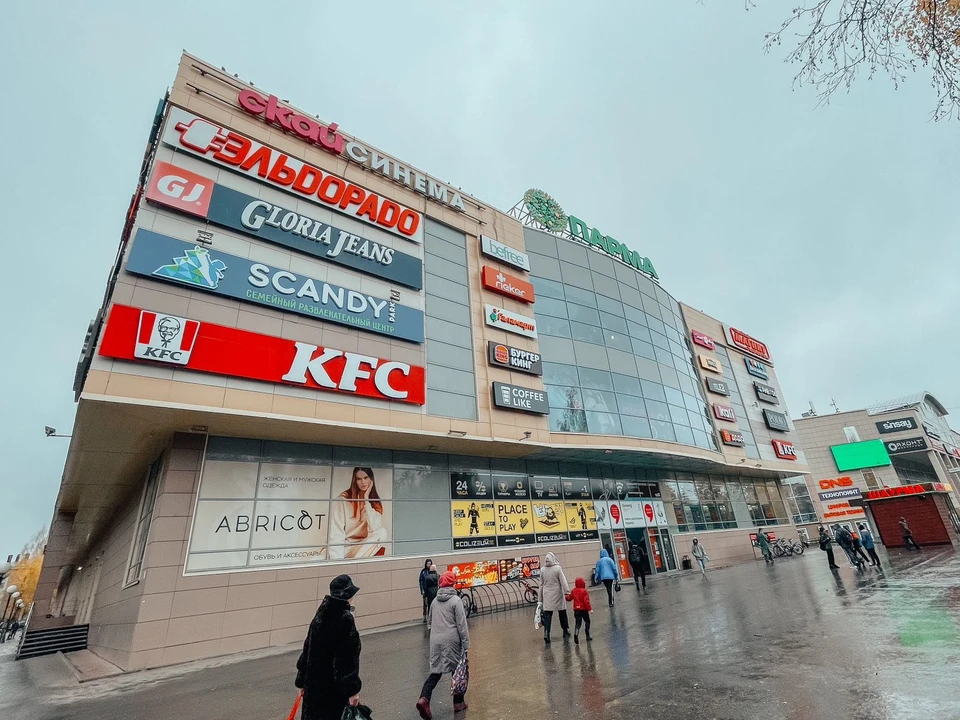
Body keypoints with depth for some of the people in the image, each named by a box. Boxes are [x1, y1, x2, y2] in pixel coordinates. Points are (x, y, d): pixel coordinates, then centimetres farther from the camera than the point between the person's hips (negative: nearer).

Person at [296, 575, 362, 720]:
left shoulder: (321, 614, 0)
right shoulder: (345, 618, -22)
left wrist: (302, 680, 17)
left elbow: (308, 648, 7)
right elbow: (348, 657, -21)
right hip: (333, 684, -7)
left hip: (315, 681, 7)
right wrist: (352, 689, -15)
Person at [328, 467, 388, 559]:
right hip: (345, 546, -5)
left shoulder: (375, 501, 3)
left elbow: (375, 528, -14)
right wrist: (338, 560, -24)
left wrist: (366, 500, -14)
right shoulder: (344, 498, -9)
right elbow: (336, 532, -14)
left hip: (363, 546, 5)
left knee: (382, 532, -24)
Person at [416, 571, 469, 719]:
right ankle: (458, 703, 25)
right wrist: (466, 644, -6)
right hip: (452, 641, -4)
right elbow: (462, 624, -12)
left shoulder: (435, 601, 7)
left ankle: (424, 698, -8)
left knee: (435, 671, 11)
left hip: (435, 641, 5)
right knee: (457, 671, 14)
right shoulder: (456, 600, -11)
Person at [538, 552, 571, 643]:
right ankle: (566, 631, 30)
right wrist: (567, 592, -16)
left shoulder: (542, 570, 0)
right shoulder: (558, 568, -8)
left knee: (547, 615, 1)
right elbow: (563, 581, -15)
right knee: (562, 613, 17)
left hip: (547, 596, 1)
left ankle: (546, 634, -13)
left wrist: (540, 599, 13)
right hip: (558, 595, -1)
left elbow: (541, 585, 7)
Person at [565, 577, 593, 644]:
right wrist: (590, 609, -15)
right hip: (584, 609, -3)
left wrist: (565, 597, 31)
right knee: (587, 622, 17)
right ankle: (588, 636, 22)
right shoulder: (584, 591, -12)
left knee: (578, 623, 3)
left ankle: (576, 634, -21)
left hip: (576, 610, 3)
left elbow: (569, 598, 11)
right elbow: (586, 601, -19)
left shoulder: (574, 591, 3)